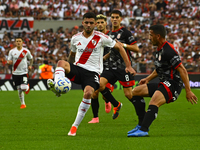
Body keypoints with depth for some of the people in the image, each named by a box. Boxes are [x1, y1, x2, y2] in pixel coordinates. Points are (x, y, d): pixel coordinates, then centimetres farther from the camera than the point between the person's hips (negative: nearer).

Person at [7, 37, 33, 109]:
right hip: (15, 73, 2)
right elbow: (8, 61, 5)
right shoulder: (12, 51, 1)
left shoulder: (26, 51, -1)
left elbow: (30, 58, 16)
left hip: (24, 72, -2)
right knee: (19, 90, 5)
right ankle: (22, 103, 19)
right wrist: (9, 62, -18)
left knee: (23, 88, -16)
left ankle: (27, 87, 21)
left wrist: (30, 65, 2)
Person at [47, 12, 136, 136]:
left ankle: (75, 126, -20)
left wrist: (128, 66, 3)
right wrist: (68, 71, 31)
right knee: (61, 62, -28)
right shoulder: (76, 38, 9)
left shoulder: (101, 37, -1)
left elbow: (119, 47, 6)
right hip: (77, 68, 3)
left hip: (93, 72, -3)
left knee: (88, 93, -32)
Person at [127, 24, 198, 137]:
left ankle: (143, 130, -46)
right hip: (163, 84, 11)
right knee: (135, 92, 13)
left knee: (154, 101, -35)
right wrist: (148, 79, 28)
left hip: (173, 84, -11)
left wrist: (188, 91, -24)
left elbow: (182, 70, -21)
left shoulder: (168, 51, -18)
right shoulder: (160, 49, 14)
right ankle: (143, 125, 9)